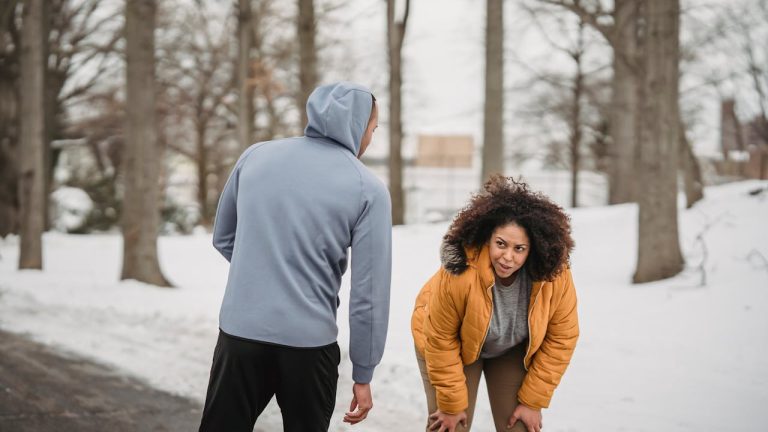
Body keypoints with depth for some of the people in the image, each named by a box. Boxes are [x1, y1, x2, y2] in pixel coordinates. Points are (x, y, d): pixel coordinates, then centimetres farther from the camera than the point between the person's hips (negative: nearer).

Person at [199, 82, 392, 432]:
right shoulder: (368, 188, -6)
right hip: (309, 342, -2)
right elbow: (369, 292, -7)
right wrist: (363, 374, 0)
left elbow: (223, 239, 15)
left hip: (240, 333, 2)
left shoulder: (256, 155, 4)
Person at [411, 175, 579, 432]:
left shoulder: (555, 275, -29)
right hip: (457, 345, -2)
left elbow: (561, 339, -16)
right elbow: (440, 340, -25)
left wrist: (533, 401, -12)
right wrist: (452, 405, -16)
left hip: (513, 351, 2)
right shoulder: (460, 274, -37)